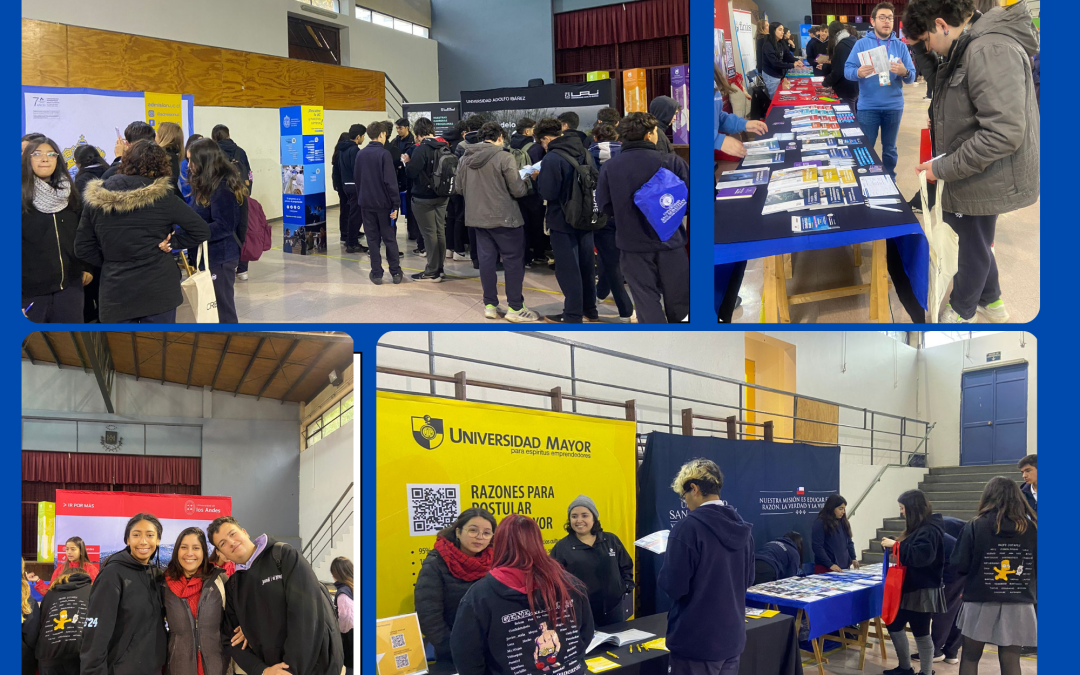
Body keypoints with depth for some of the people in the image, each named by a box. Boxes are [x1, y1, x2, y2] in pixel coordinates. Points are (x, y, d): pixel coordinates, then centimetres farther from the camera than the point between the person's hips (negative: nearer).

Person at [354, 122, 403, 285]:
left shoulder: (360, 154, 5)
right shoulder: (384, 154, -12)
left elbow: (356, 178, 11)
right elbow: (390, 181, -16)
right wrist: (395, 204, -14)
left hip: (366, 203, 4)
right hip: (383, 203, -4)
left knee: (372, 239, 8)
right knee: (389, 238, 6)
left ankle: (376, 273, 7)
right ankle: (395, 273, 10)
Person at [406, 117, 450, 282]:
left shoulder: (421, 149, -17)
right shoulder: (445, 147, 5)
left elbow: (411, 172, -19)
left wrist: (407, 162, -1)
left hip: (424, 198, -7)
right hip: (442, 196, 7)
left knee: (429, 233, -3)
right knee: (440, 231, 13)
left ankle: (432, 272, 0)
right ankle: (439, 267, 21)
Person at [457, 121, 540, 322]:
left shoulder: (465, 159, 4)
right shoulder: (504, 157, -14)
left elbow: (458, 188, 12)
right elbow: (518, 190, -12)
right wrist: (529, 179, 7)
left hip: (477, 217, 6)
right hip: (503, 218, -6)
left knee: (486, 259, 11)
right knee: (514, 261, 3)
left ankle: (490, 305, 15)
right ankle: (515, 308, 5)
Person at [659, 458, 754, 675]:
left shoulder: (688, 527, -17)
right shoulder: (741, 526, 6)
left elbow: (673, 586, -17)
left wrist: (668, 564, 2)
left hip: (696, 642, -7)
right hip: (732, 637, 7)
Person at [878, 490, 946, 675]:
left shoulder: (930, 530, -20)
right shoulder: (918, 528, 12)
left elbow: (921, 555, -33)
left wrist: (896, 545, -26)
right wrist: (894, 546, 5)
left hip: (922, 592, -11)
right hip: (910, 588, 11)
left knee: (921, 633, 1)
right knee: (894, 625, 16)